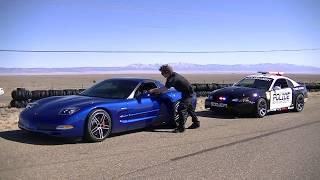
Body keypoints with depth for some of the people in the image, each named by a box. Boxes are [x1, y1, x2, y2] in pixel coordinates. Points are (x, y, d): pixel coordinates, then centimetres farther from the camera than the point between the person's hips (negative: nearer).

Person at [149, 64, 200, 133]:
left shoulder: (173, 78, -28)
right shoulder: (173, 75, 1)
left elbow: (164, 89, -27)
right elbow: (166, 88, 8)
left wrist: (153, 90, -18)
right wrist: (157, 90, -1)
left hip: (188, 93, -10)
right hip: (188, 92, 10)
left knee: (181, 109, -12)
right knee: (189, 108, 21)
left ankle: (181, 127, -7)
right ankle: (196, 123, 35)